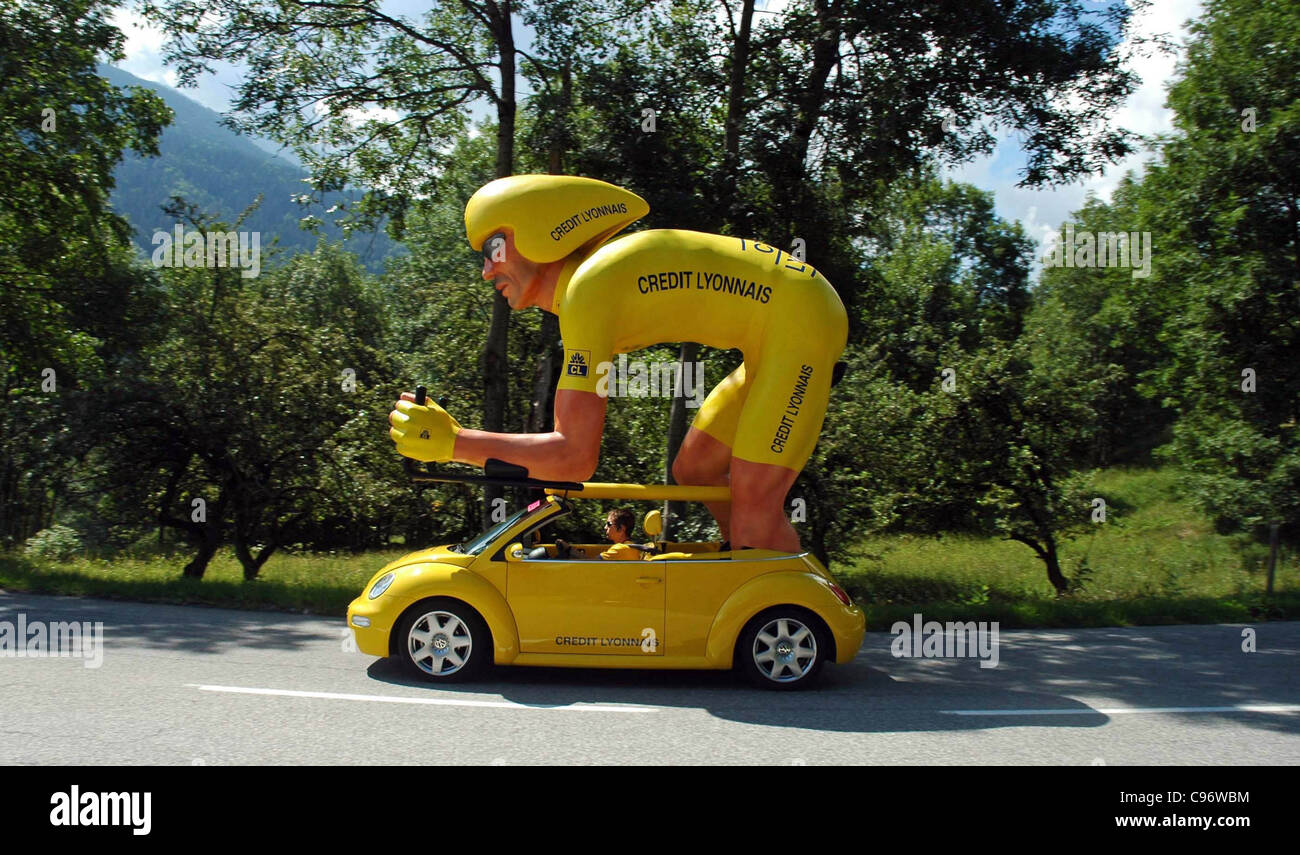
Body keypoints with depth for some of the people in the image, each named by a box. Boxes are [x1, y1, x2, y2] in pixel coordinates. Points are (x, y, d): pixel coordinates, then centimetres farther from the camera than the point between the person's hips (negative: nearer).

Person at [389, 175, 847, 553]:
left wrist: (450, 442, -21)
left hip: (801, 318, -10)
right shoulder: (582, 277, 9)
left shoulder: (586, 291, -20)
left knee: (752, 506, -12)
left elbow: (575, 456, -24)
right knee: (694, 470, 13)